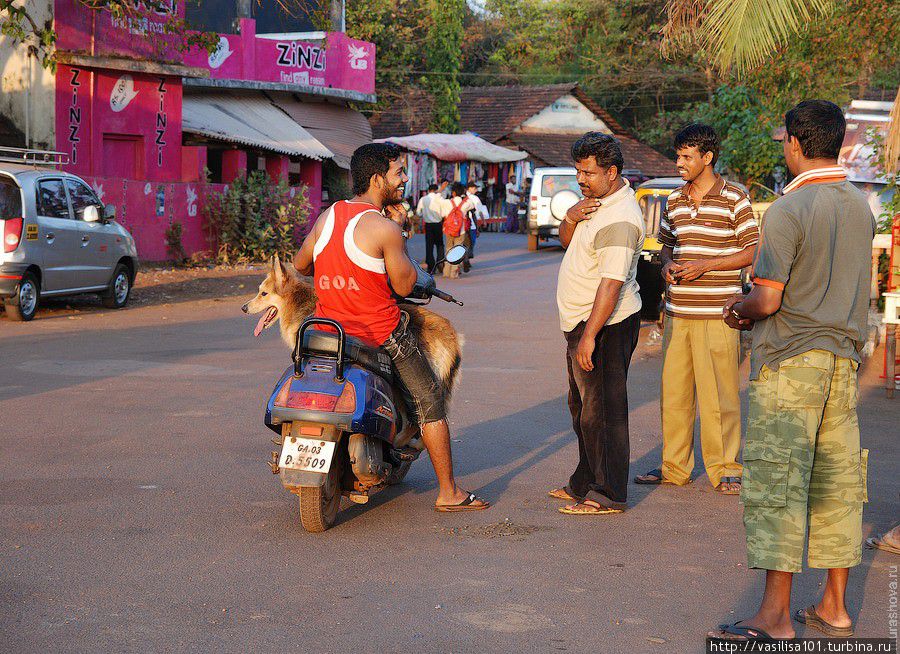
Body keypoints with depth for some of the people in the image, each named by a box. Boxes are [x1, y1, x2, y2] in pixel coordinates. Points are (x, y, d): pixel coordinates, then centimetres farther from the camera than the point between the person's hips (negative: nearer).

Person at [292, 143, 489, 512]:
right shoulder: (385, 229, -17)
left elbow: (300, 264, 14)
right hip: (382, 335, -6)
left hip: (328, 329, 6)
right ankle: (449, 493, 12)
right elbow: (404, 285, -8)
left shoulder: (327, 216, 2)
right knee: (430, 405, 9)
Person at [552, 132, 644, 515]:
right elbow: (566, 241, 17)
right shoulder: (595, 200, 11)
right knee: (583, 407, 18)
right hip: (582, 322, 11)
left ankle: (608, 496, 2)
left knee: (601, 410, -6)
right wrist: (571, 217, -6)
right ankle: (585, 484, 30)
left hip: (606, 325, -11)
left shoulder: (619, 219, -22)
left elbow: (612, 282, -27)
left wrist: (589, 336, -29)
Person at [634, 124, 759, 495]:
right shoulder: (675, 201, 13)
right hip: (677, 313, 6)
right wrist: (668, 264, 2)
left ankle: (725, 469, 7)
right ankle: (674, 466, 19)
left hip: (716, 314, -5)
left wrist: (705, 265, -13)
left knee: (718, 395, -3)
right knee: (673, 392, 9)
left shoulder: (734, 199, -3)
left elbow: (753, 252, -4)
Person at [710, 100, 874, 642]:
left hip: (791, 360, -7)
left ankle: (775, 616, -4)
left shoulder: (789, 210, -14)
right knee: (836, 481, 11)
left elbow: (768, 299, -18)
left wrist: (739, 308, 5)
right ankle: (835, 607, 19)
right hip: (844, 357, 8)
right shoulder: (860, 206, 9)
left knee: (777, 483, -4)